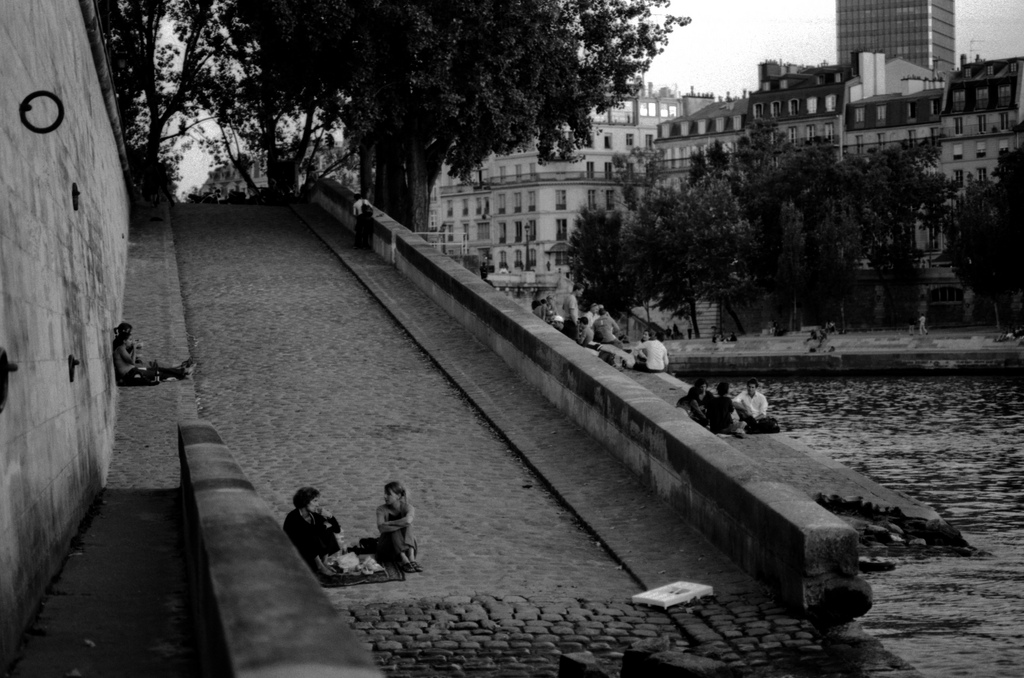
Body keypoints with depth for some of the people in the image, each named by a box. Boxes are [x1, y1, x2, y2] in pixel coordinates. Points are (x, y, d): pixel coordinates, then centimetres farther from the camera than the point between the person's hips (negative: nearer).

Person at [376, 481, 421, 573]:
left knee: (407, 525, -25)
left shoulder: (407, 507, -4)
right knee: (395, 530, -28)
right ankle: (404, 560, -47)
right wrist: (402, 525, -29)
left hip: (405, 547, 1)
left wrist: (389, 523, -21)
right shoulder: (381, 509, -3)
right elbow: (381, 528, -23)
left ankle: (411, 558, -44)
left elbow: (408, 520, -30)